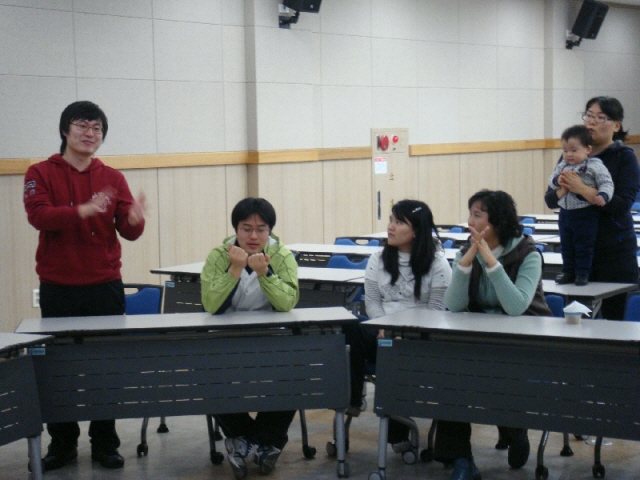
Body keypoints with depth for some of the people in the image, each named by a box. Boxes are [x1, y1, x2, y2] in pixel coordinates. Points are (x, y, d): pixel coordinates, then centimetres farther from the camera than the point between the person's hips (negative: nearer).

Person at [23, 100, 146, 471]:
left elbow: (128, 231, -1)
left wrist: (134, 220, -25)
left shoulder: (113, 178, 8)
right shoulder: (41, 173, 2)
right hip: (58, 288, -1)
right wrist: (82, 210, -32)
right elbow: (38, 215, -16)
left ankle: (105, 444, 16)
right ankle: (63, 445, 20)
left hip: (105, 287, 1)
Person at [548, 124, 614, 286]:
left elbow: (606, 183, -12)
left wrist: (603, 196, -30)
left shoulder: (594, 166, -11)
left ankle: (582, 274, 14)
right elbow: (551, 180, 13)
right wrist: (557, 180, -10)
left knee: (584, 245, 3)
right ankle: (568, 272, 26)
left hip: (586, 214, -6)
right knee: (566, 245, 14)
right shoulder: (562, 166, 6)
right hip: (565, 212, 6)